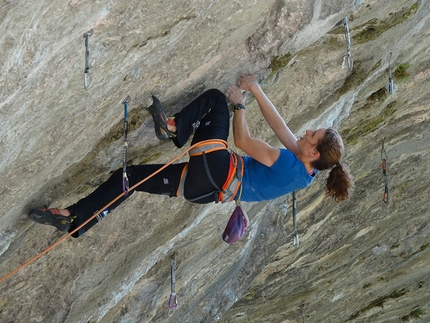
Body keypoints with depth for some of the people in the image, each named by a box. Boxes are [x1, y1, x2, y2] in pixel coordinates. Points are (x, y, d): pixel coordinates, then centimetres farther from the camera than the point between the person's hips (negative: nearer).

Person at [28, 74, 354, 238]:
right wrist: (257, 91, 13)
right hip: (210, 188, 9)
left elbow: (243, 141, -12)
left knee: (216, 99, -3)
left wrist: (239, 103, 1)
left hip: (215, 175, -9)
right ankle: (73, 219, 9)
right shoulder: (306, 170, 8)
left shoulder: (290, 165, -18)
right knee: (131, 175, 8)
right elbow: (280, 126, 14)